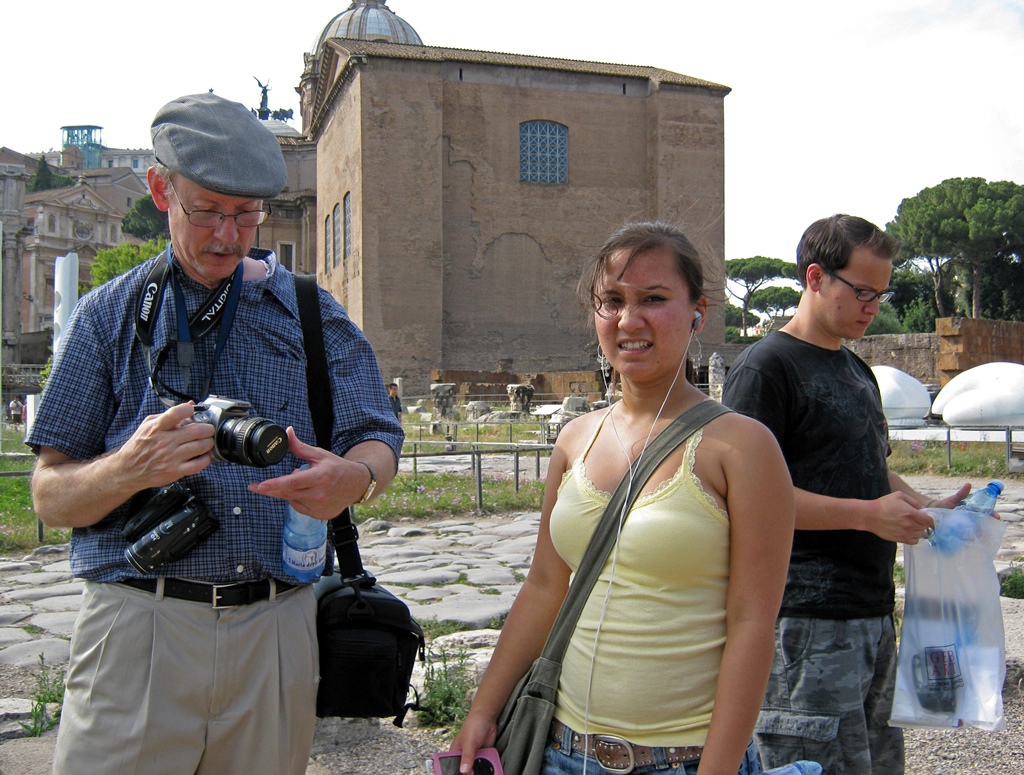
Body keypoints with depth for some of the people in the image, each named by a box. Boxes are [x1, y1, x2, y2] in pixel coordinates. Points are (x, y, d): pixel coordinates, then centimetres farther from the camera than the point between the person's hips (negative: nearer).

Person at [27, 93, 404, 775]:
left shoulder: (311, 313, 10)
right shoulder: (110, 315, 6)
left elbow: (379, 440, 8)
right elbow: (50, 499, 4)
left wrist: (353, 477, -17)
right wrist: (130, 467, -19)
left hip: (278, 634, 2)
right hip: (139, 633, -1)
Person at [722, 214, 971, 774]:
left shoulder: (858, 371, 18)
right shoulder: (766, 366, -10)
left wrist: (929, 509, 7)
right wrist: (868, 514, -20)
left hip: (874, 613, 9)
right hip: (808, 621, -9)